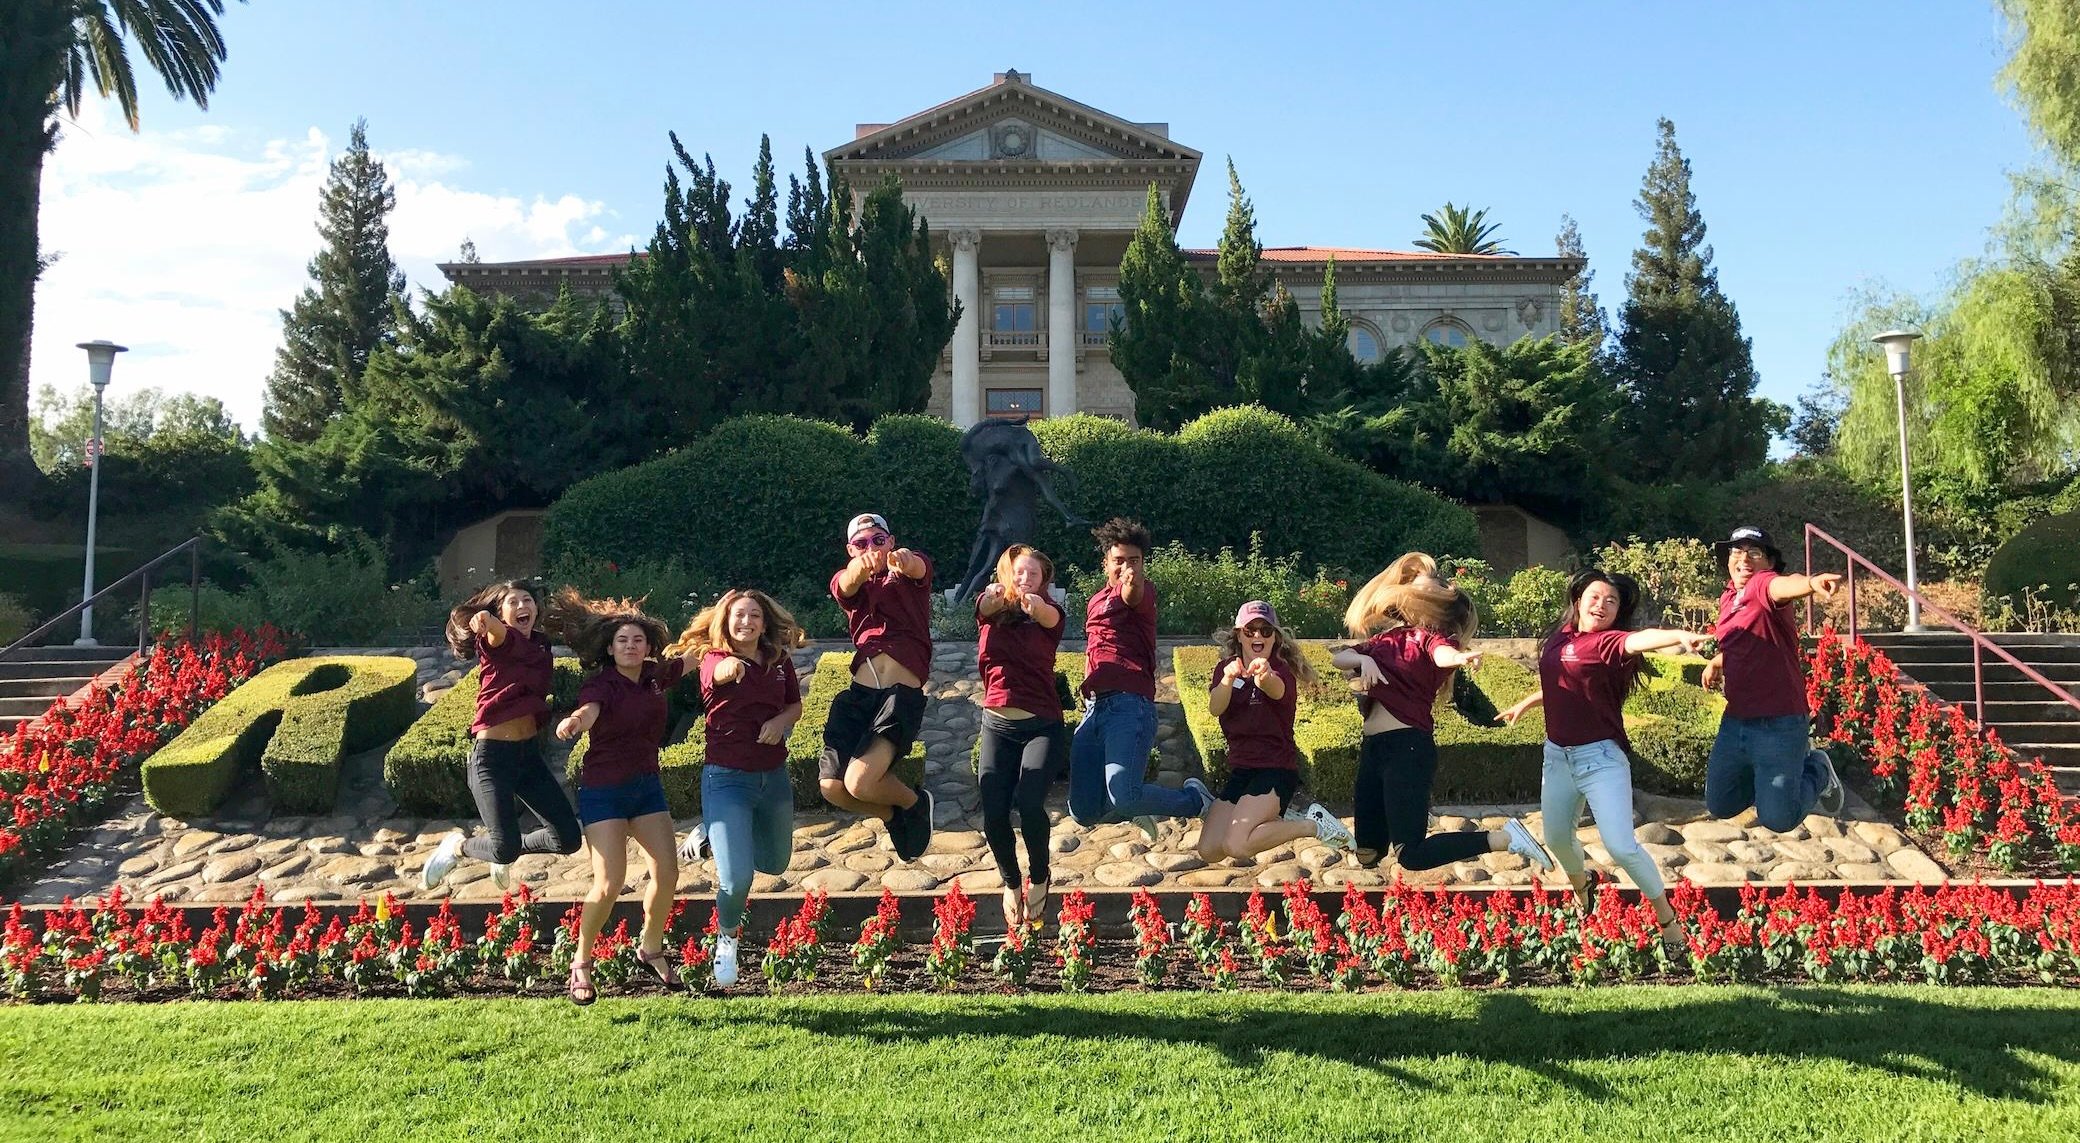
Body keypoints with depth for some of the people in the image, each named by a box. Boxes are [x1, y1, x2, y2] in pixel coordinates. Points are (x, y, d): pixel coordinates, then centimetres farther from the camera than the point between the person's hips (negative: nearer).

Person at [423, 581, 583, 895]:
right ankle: (457, 846, 18)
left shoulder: (541, 646, 13)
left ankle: (508, 850, 29)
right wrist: (485, 621, -56)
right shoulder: (498, 641, -10)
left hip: (529, 751, 6)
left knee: (568, 839, 1)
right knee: (505, 848, -15)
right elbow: (499, 633, -34)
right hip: (492, 754, -6)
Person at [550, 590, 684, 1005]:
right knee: (610, 882, -13)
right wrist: (573, 721, -60)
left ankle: (650, 949, 24)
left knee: (667, 871, 1)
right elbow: (589, 711, -38)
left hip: (647, 785, 6)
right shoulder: (600, 685, -15)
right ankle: (581, 963, 7)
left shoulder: (656, 676, 1)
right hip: (604, 789, -6)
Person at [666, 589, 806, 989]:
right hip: (727, 779, -5)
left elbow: (795, 705, 15)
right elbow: (718, 673, -36)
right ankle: (726, 938, 19)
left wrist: (782, 721, -8)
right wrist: (730, 667, -60)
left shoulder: (780, 662, 3)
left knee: (775, 863, 23)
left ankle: (710, 834, 47)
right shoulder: (714, 659, -11)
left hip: (774, 776, 5)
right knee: (736, 880, -14)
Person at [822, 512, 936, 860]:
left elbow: (918, 567, -19)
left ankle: (914, 803, 13)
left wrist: (904, 559, -46)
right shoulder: (846, 581, 14)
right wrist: (862, 566, -39)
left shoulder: (912, 572, 8)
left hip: (903, 695, -5)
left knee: (860, 782, -21)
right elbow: (848, 583, -13)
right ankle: (894, 817, 27)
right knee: (832, 787, -4)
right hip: (859, 693, 5)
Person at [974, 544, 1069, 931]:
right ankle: (1011, 882, 19)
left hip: (1042, 725, -1)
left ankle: (1039, 878, 5)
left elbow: (1051, 617, -21)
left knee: (1029, 803, -23)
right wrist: (996, 594, -42)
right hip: (997, 725, 2)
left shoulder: (1047, 613, 4)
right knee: (993, 815, -11)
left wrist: (1035, 606, -45)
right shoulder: (991, 609, 8)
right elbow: (984, 605, -17)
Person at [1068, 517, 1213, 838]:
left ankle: (1195, 800, 5)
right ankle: (1140, 808, 33)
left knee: (1122, 797, -24)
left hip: (1129, 706, -7)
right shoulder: (1096, 602, 25)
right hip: (1093, 709, 7)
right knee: (1083, 811, 2)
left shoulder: (1142, 592, 1)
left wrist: (1134, 581, -49)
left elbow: (1132, 596, -26)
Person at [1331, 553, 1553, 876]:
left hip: (1408, 746, -7)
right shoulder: (1386, 637, 16)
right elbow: (1340, 657, 12)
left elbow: (1442, 653, -24)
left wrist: (1460, 657, -48)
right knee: (1367, 853, 11)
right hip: (1373, 747, 7)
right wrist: (1362, 659, -10)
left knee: (1411, 856, -15)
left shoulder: (1431, 634, -2)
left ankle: (1505, 839, -4)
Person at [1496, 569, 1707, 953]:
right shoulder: (1561, 636, 5)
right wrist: (1524, 704, 38)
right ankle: (1582, 890, 53)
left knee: (1621, 847, -13)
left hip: (1600, 756, -7)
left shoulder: (1608, 642, -14)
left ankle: (1668, 920, 10)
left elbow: (1638, 639, -37)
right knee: (1557, 839, 22)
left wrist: (1679, 636, -58)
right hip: (1557, 755, 7)